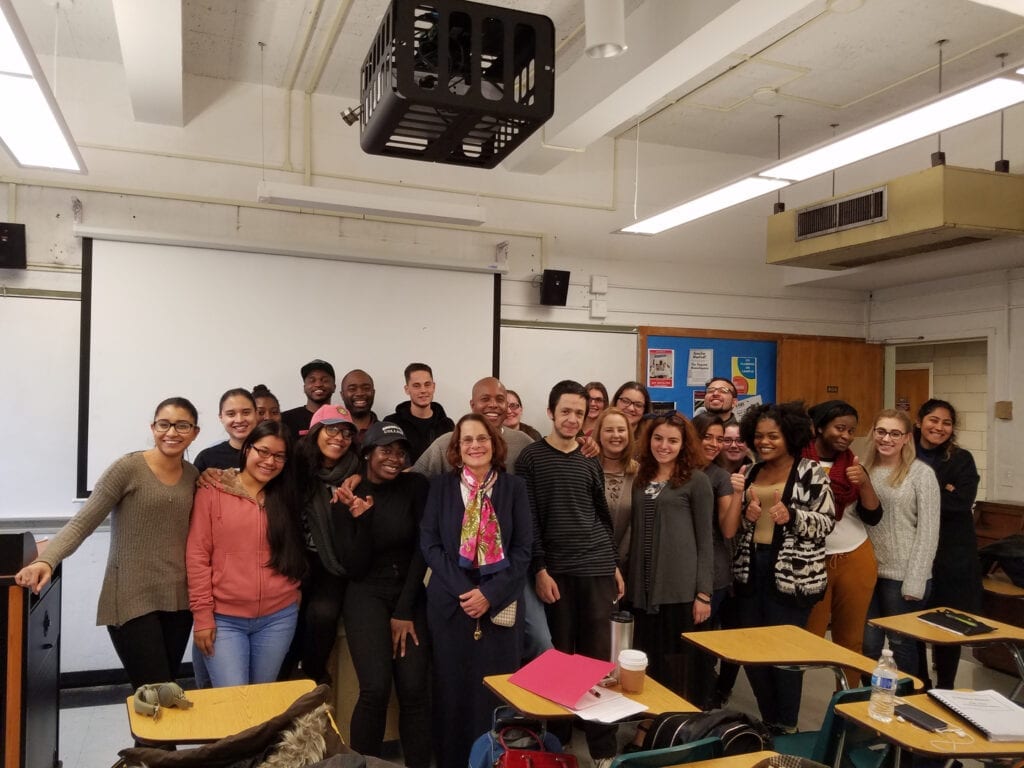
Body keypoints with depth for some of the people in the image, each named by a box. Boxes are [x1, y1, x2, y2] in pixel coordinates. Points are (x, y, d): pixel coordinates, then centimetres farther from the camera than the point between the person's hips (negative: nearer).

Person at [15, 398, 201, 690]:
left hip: (178, 601, 5)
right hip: (132, 601, -5)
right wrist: (46, 560, -27)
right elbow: (81, 523, -13)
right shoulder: (127, 468, -9)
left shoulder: (193, 475, 7)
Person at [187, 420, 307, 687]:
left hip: (279, 617, 4)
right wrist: (202, 614, -9)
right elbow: (197, 555, -6)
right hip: (224, 618, -3)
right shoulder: (212, 492, -5)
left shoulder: (286, 496, 8)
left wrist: (294, 589, 0)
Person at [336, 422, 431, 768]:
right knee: (376, 688, -18)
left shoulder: (415, 486, -1)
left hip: (410, 593, 1)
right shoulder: (348, 496, -3)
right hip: (367, 595, -1)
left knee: (415, 689, -11)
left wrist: (405, 610, -6)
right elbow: (354, 568, -7)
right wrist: (361, 517, -20)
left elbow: (422, 548, -3)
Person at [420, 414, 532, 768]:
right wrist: (463, 591, -13)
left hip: (500, 604, 0)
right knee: (452, 688, 6)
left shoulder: (514, 487, 3)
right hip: (450, 602, 0)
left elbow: (523, 548, -1)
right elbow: (429, 543, -2)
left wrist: (490, 594, -12)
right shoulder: (441, 485, 4)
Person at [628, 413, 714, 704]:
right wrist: (628, 580, 8)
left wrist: (704, 593, -9)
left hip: (681, 588, -5)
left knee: (680, 665, 3)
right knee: (650, 664, 12)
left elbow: (705, 540, -5)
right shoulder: (641, 480, 12)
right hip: (644, 587, 5)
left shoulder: (696, 480, -4)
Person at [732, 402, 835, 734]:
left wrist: (791, 515, -25)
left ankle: (786, 726, 19)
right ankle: (768, 721, 27)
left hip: (792, 574, -6)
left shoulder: (811, 472, -5)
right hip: (750, 569, 6)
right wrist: (746, 515, -6)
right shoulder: (751, 472, 12)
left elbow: (826, 521, -9)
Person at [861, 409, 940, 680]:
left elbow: (928, 530, -10)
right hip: (868, 571, 4)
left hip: (902, 575, -4)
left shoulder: (921, 473, -7)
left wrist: (915, 581, -13)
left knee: (901, 644, 9)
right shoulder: (865, 470, 7)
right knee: (868, 644, 11)